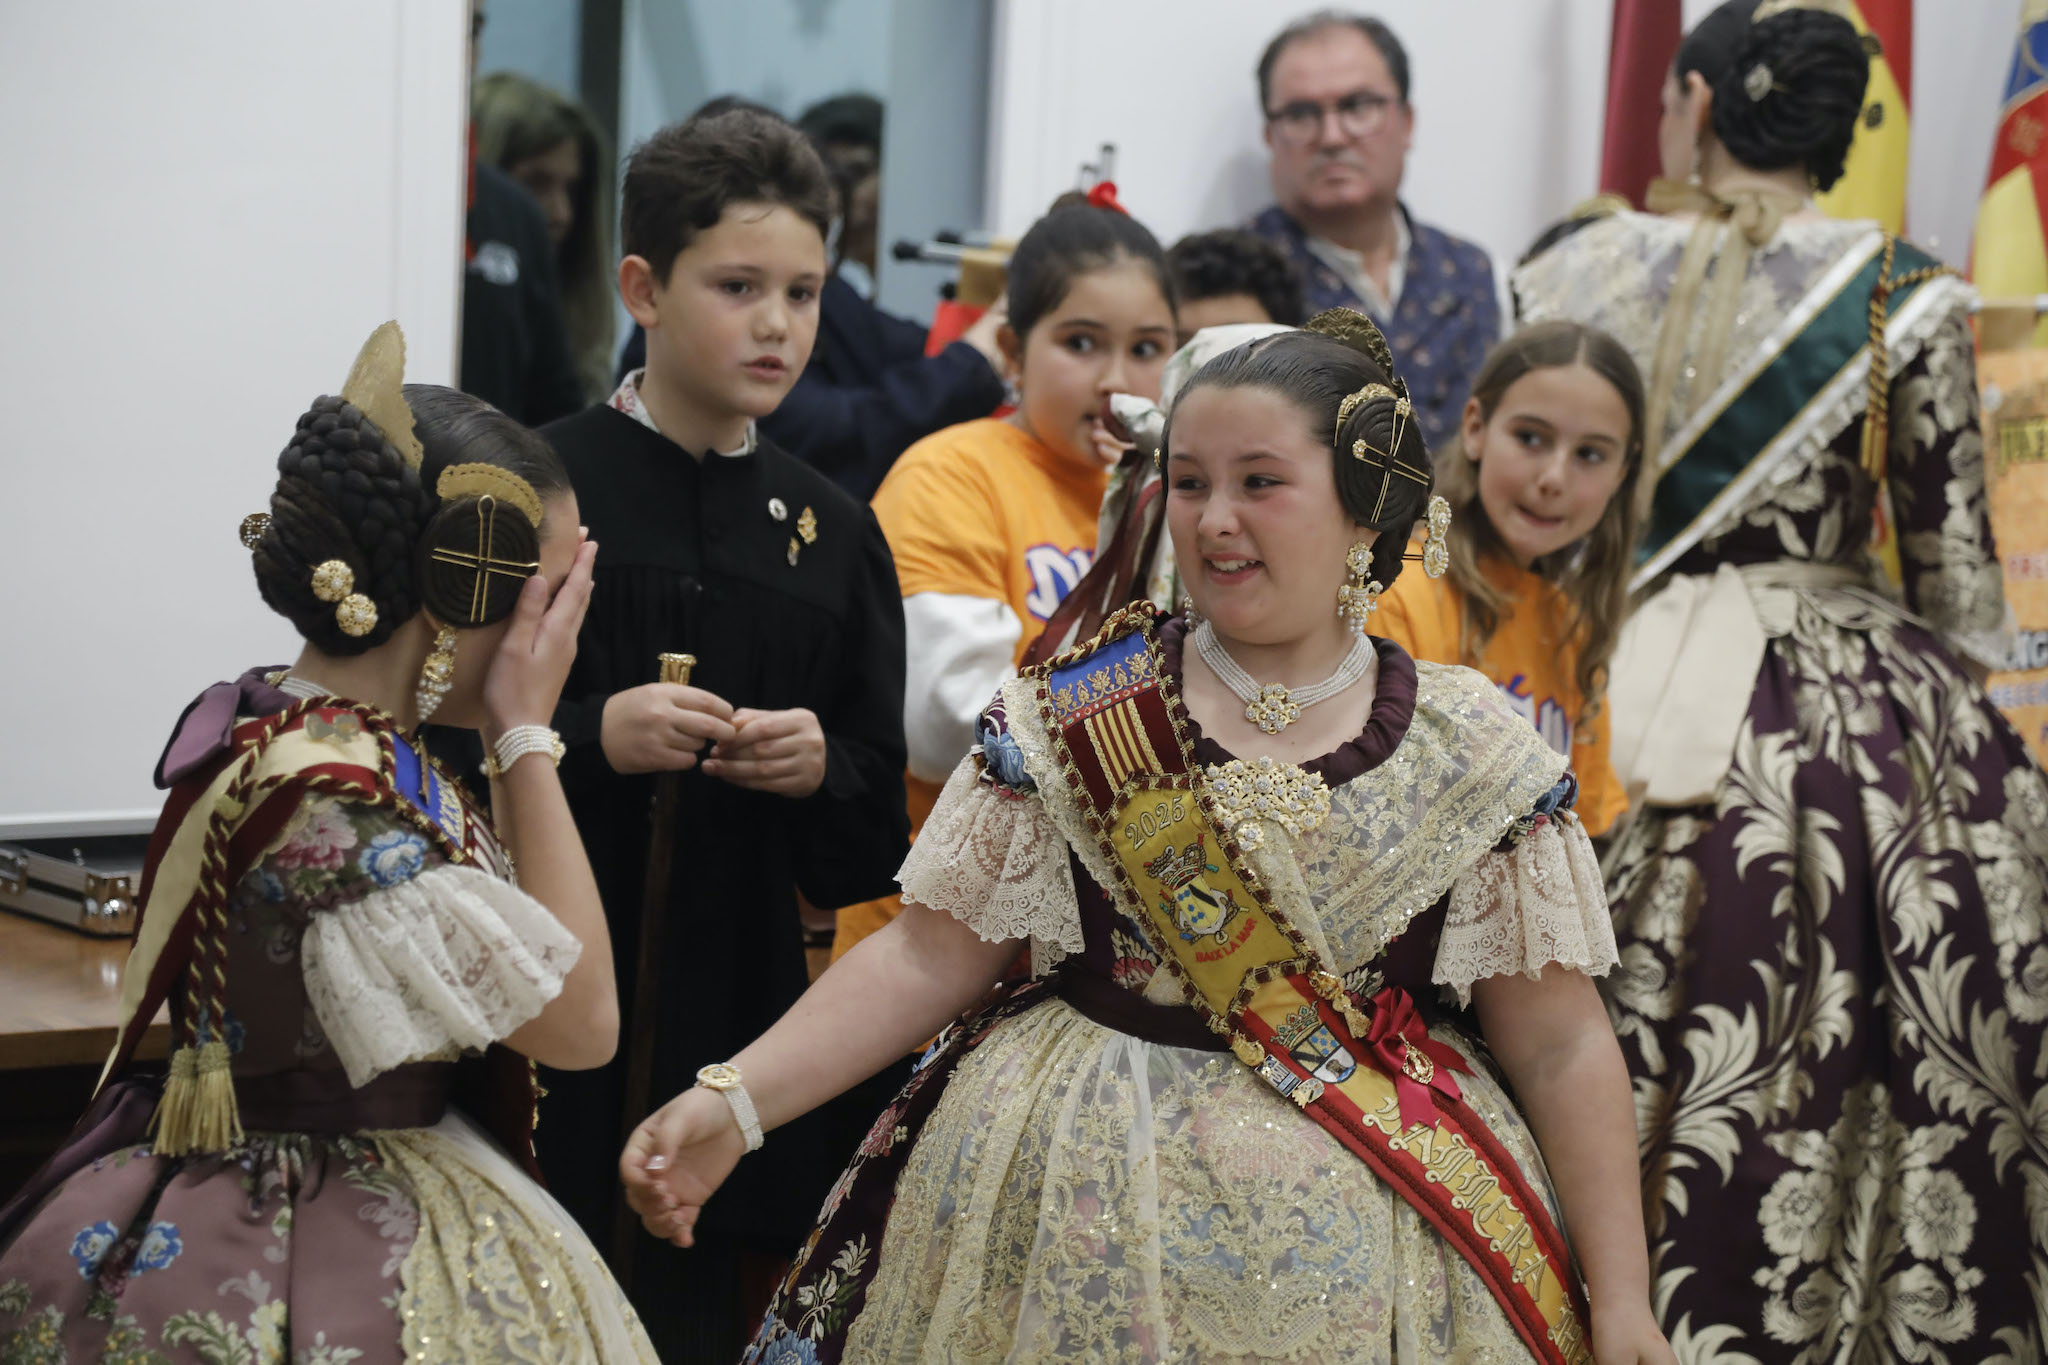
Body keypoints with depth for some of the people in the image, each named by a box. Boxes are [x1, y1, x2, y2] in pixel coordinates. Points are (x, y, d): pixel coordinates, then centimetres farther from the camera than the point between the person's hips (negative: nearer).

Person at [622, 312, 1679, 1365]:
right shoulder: (1073, 715, 0)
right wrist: (731, 1105, -13)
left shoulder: (1474, 754, -1)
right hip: (1076, 1232, 0)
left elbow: (1558, 1045, -1)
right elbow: (930, 953, -2)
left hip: (1355, 1255, 0)